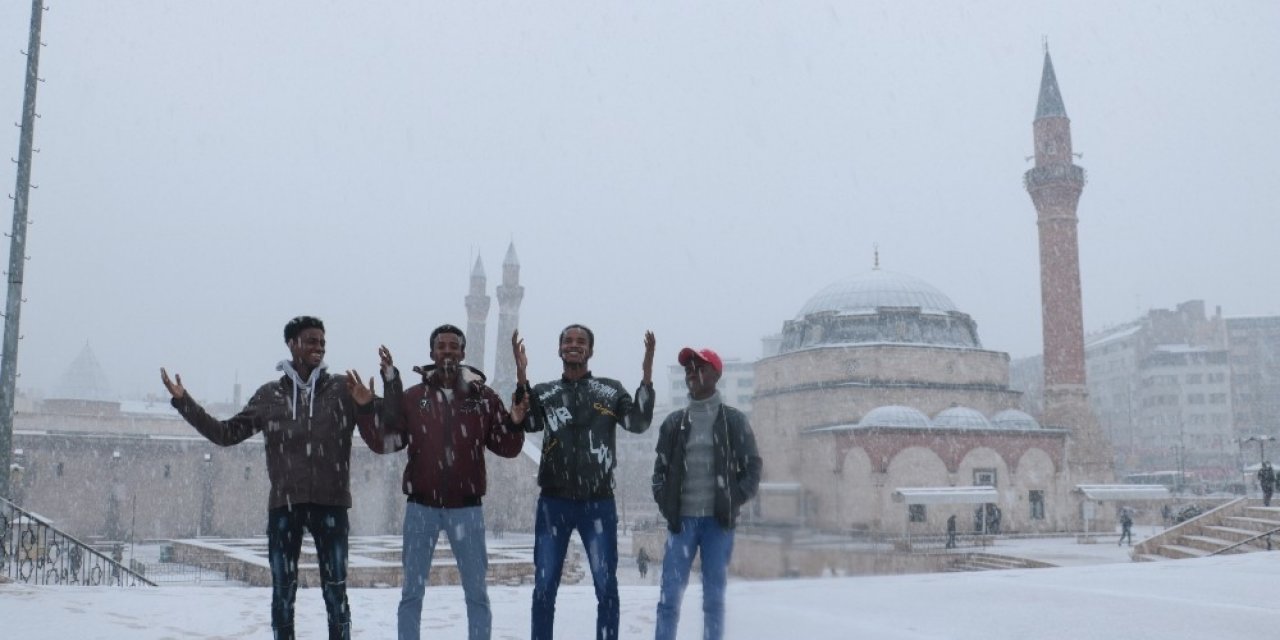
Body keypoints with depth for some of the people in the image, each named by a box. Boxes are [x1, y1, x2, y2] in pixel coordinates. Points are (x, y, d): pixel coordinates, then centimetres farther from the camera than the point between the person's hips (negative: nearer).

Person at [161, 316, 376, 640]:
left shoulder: (342, 389, 2)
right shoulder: (270, 395, 7)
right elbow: (226, 433, 12)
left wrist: (368, 405, -27)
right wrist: (183, 402, 6)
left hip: (330, 503, -2)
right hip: (284, 504, 2)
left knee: (335, 592, 5)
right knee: (282, 592, 8)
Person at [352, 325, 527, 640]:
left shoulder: (484, 397, 0)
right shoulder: (412, 397, 1)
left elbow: (507, 448, 2)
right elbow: (383, 442, -2)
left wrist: (515, 423, -17)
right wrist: (367, 408, -14)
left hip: (466, 507, 0)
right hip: (421, 506, 0)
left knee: (476, 593, 8)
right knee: (412, 591, 9)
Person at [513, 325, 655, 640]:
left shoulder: (611, 390, 7)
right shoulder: (543, 392, 8)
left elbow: (638, 423, -7)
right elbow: (527, 423, -11)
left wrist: (647, 377, -18)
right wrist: (521, 375, -23)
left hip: (599, 503, 0)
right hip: (553, 503, 1)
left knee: (606, 586, 3)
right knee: (544, 586, 5)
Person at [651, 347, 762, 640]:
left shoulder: (734, 421, 4)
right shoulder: (674, 422, 9)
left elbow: (753, 467, 4)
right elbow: (660, 469, 12)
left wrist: (734, 501, -6)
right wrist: (665, 504, -2)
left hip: (719, 521, -1)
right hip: (682, 520, 1)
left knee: (714, 597, 3)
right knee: (669, 595, -4)